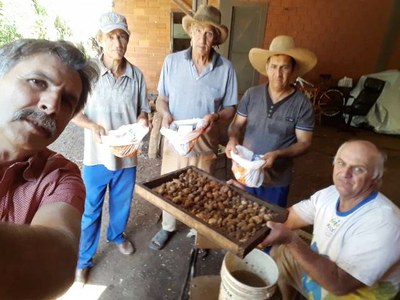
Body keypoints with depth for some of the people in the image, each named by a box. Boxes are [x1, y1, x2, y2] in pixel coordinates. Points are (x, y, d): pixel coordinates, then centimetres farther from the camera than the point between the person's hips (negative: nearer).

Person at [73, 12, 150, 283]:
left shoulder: (136, 75, -5)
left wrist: (142, 120, -18)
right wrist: (92, 125, -24)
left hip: (128, 155, 2)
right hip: (97, 155, -2)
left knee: (122, 204, 22)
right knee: (90, 210, 13)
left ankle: (117, 235, 51)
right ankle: (84, 259, 35)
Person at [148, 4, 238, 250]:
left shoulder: (226, 68, -9)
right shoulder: (172, 61, -5)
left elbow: (230, 109, -2)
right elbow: (161, 98, 3)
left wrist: (216, 117, -24)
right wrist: (165, 114, -18)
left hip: (205, 144, -1)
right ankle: (168, 227, 44)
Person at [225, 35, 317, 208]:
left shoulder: (302, 105, -12)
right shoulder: (251, 94, -4)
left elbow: (304, 143, -9)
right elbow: (237, 124, 3)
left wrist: (277, 154, -26)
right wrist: (233, 139, -19)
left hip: (277, 180, -2)